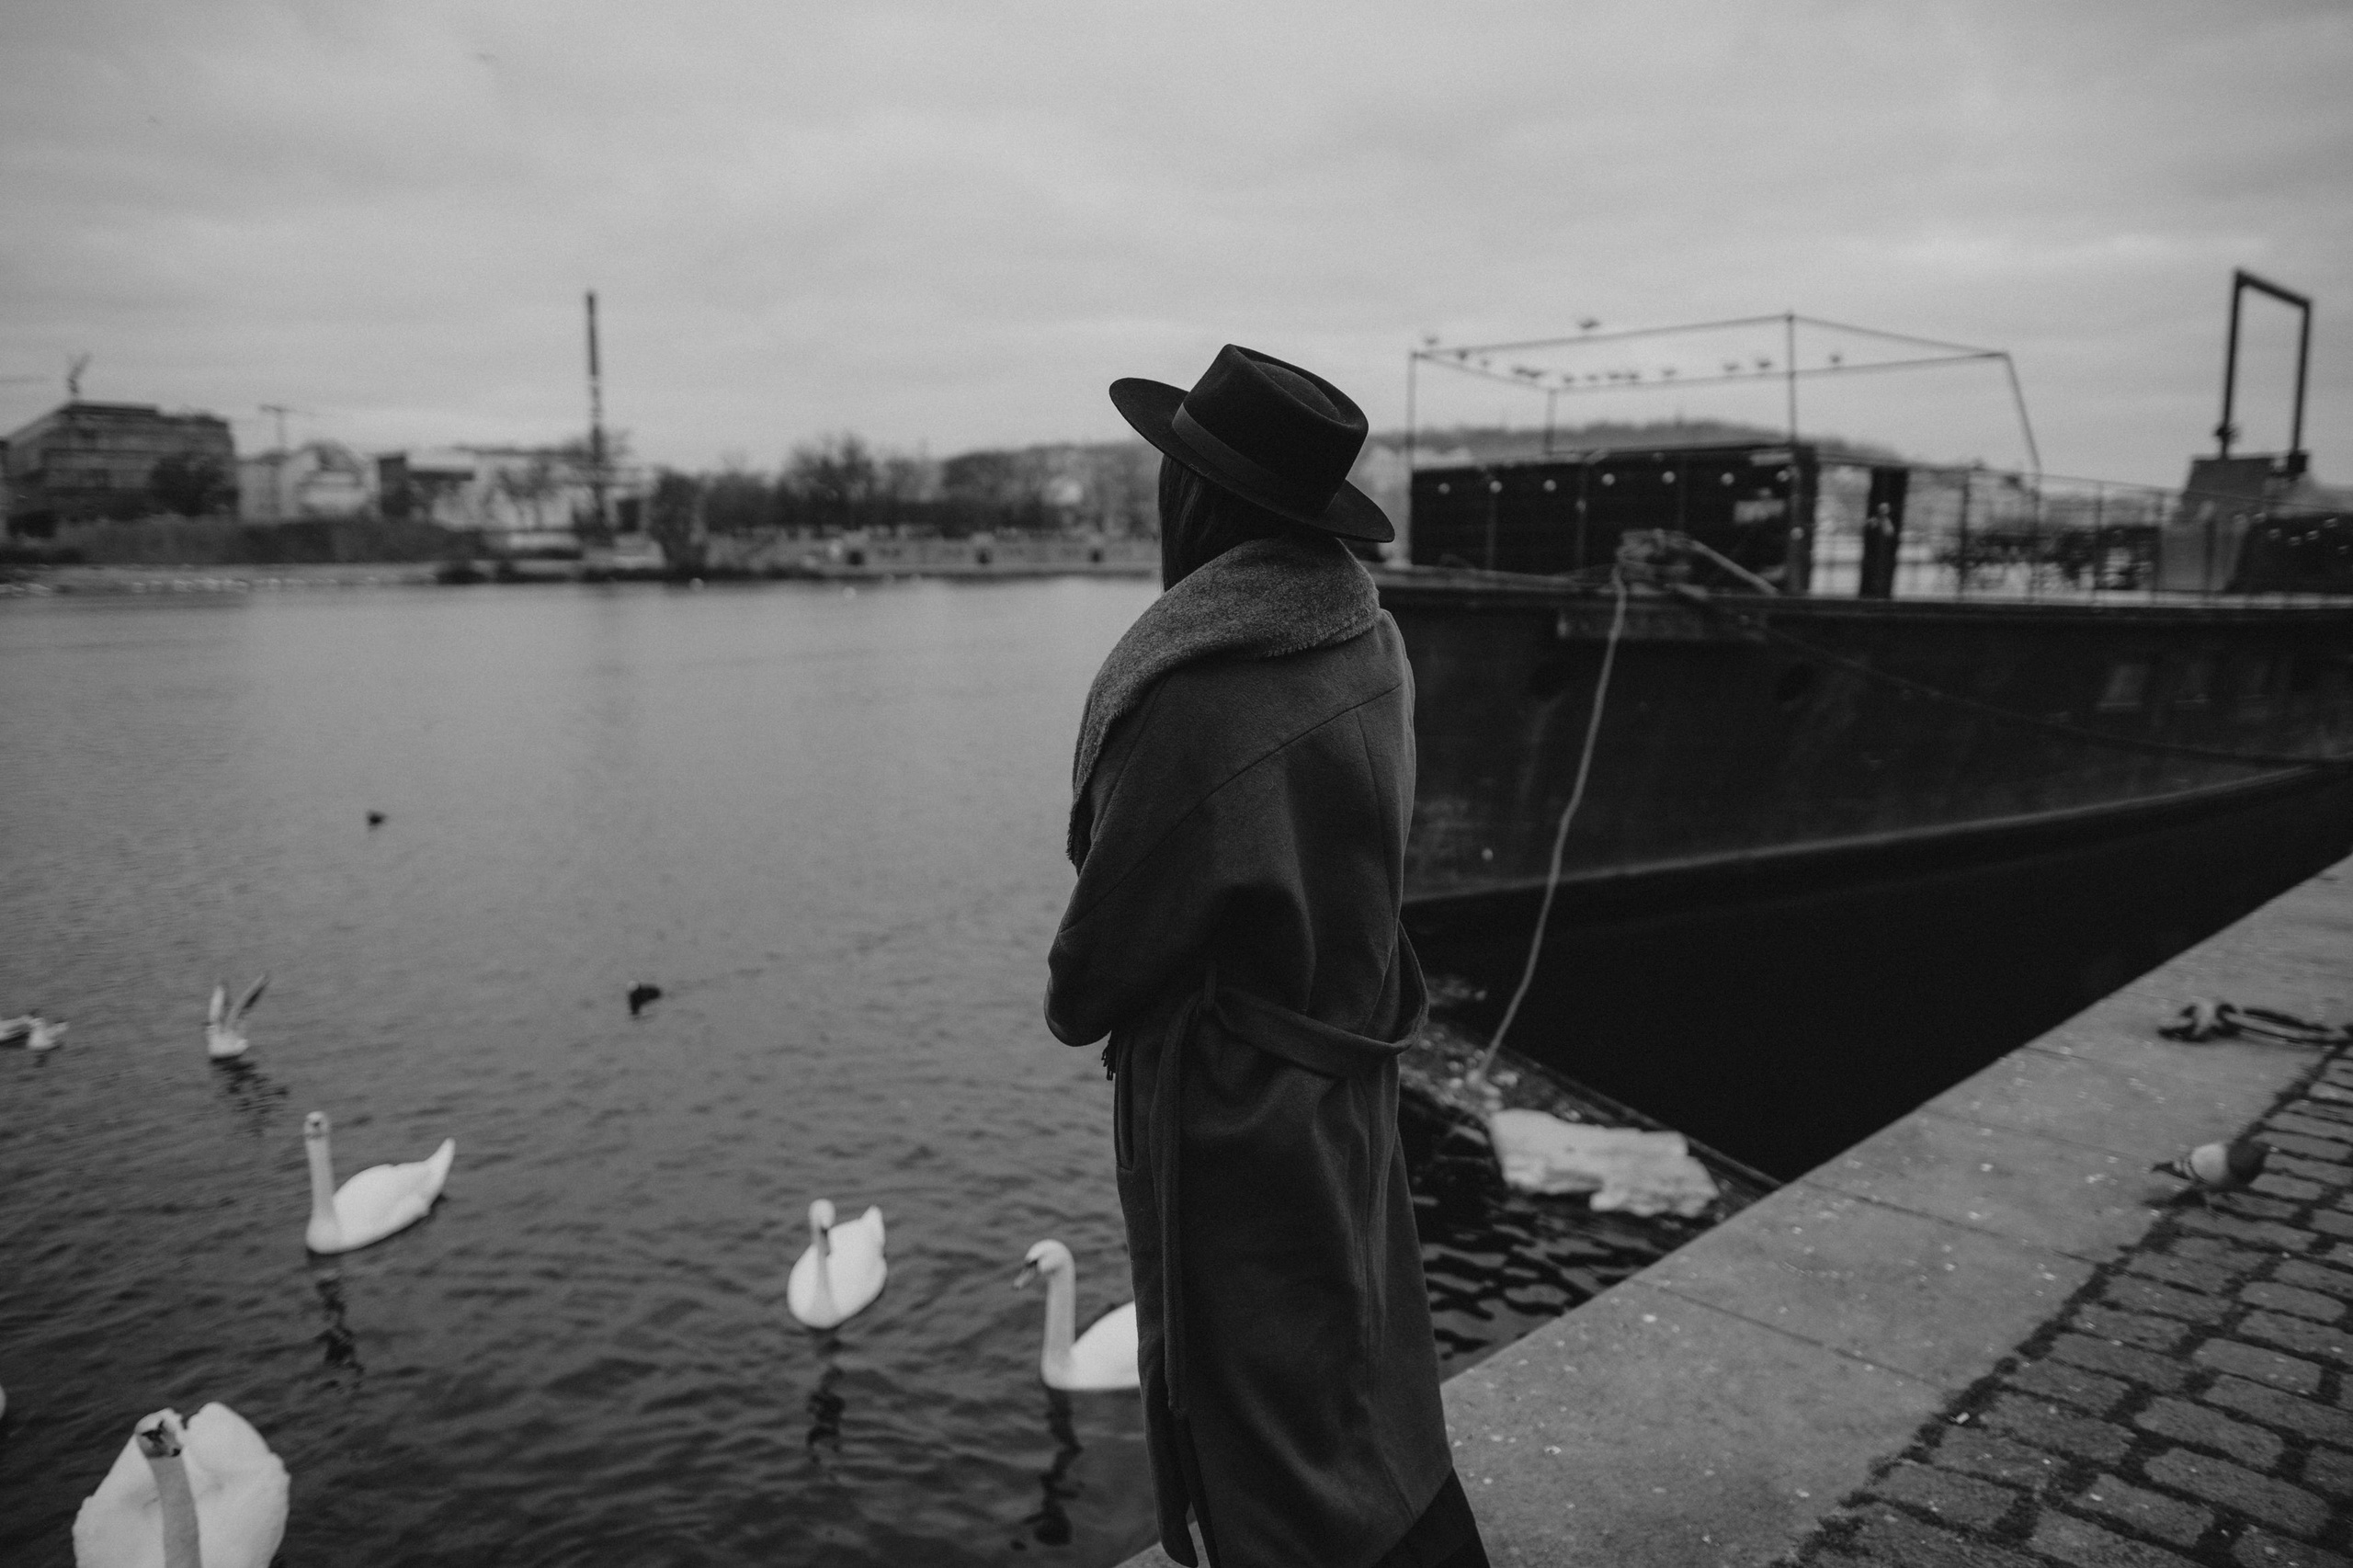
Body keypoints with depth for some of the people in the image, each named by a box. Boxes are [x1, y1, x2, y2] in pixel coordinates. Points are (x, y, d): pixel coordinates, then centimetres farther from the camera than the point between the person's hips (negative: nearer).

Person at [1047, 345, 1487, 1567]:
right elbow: (1357, 866, 2)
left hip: (1228, 1106, -8)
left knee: (1261, 1433, 13)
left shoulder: (1197, 696, -28)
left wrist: (1073, 1003, 4)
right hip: (1351, 1074, 8)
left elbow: (1113, 929, -17)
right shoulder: (1368, 646, -4)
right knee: (1363, 1380, 26)